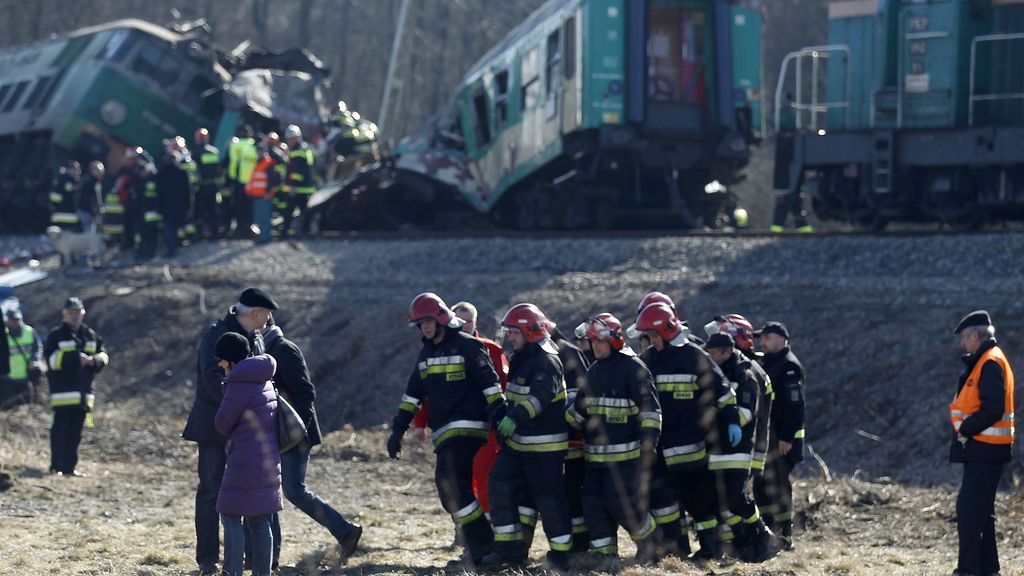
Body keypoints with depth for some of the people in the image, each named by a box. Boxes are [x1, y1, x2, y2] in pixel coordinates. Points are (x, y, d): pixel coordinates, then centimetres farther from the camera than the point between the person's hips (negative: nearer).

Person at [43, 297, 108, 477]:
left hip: (83, 391, 5)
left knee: (75, 432, 7)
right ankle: (56, 467, -6)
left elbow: (103, 356, 15)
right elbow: (51, 359, -12)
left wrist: (93, 360, -8)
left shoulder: (91, 335, 15)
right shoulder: (55, 335, 0)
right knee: (60, 429, -8)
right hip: (63, 391, -5)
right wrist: (76, 358, -18)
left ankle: (69, 467, 13)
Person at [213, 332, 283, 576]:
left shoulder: (240, 385, -16)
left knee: (231, 518, -4)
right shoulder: (265, 382, 11)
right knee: (259, 521, 12)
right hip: (268, 461, 9)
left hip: (246, 462, -9)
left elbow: (222, 423, -8)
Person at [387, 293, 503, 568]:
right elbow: (413, 393, 21)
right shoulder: (427, 352, 19)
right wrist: (398, 430, 16)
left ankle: (480, 544, -16)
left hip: (467, 429, -9)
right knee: (456, 492, 5)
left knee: (450, 484, -20)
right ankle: (480, 546, 10)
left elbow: (490, 382, -12)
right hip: (444, 433, 9)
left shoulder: (467, 345, -6)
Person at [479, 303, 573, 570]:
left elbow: (538, 397, -33)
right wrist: (504, 420, 28)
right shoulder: (520, 359, 14)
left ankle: (562, 554, 6)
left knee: (549, 498, -5)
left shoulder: (546, 362, -17)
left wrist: (514, 418, -44)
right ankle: (509, 548, 7)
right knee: (502, 487, 3)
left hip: (545, 446, -9)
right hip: (518, 442, 9)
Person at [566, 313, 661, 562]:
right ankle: (604, 553, 11)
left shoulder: (633, 368, -9)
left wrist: (648, 444, -17)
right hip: (596, 455, 8)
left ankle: (650, 540, 12)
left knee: (620, 503, -12)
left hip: (626, 455, -8)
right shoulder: (594, 371, 16)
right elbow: (580, 409, 26)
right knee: (594, 503, 4)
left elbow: (651, 409, -12)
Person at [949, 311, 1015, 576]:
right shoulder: (983, 361, 17)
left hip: (983, 449, -11)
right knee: (982, 509, 15)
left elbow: (992, 409, -24)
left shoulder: (990, 363, -15)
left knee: (969, 507, -10)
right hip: (982, 448, 11)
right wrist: (965, 430, 11)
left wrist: (966, 430, -16)